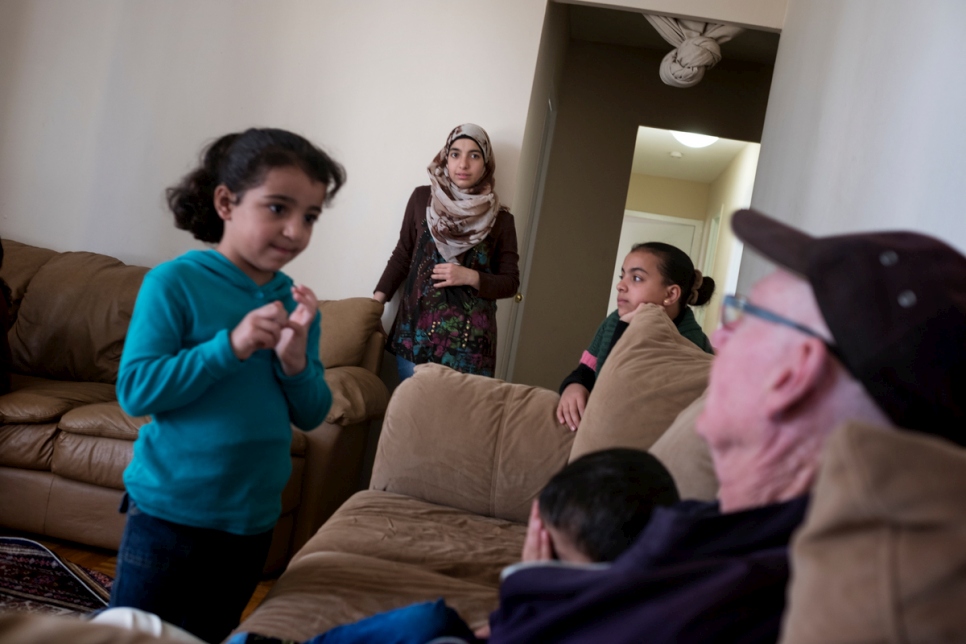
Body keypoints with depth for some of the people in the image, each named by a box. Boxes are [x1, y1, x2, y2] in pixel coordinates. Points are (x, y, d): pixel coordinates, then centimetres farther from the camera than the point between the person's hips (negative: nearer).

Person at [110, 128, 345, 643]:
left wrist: (295, 359, -19)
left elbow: (311, 416, 1)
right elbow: (135, 391, -19)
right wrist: (231, 346, -27)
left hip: (253, 518, 5)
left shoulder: (296, 304, -1)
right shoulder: (174, 283, -15)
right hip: (169, 509, -5)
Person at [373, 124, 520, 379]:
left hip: (469, 339, -1)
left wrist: (471, 277, -10)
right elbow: (402, 255, 12)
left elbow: (510, 282, 6)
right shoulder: (422, 198, 4)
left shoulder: (500, 219, 3)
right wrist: (376, 300, 2)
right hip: (416, 331, 1)